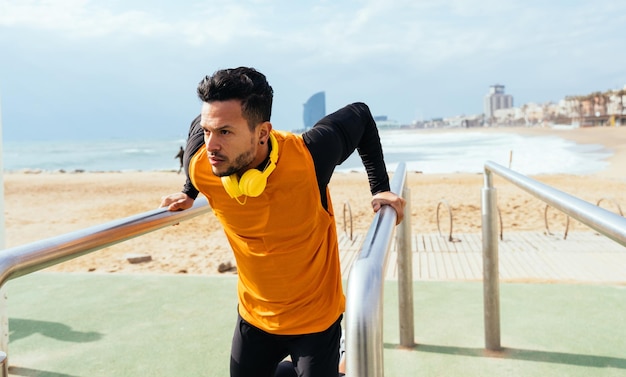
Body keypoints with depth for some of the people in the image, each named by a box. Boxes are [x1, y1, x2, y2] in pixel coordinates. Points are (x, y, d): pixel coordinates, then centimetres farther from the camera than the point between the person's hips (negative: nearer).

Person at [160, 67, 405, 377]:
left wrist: (380, 189, -8)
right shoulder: (200, 164, -21)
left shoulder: (309, 156, -31)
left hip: (315, 317, -3)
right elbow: (199, 123, 4)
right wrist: (189, 192, 10)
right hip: (253, 316, 4)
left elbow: (360, 115, -11)